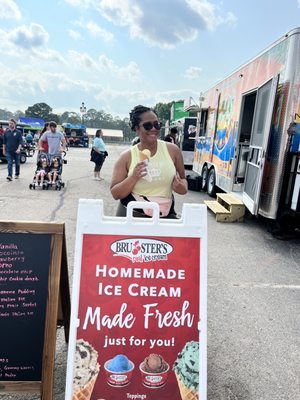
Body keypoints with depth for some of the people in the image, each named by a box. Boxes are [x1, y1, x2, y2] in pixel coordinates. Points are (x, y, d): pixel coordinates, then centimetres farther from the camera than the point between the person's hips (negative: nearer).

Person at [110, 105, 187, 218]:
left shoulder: (172, 150, -1)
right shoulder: (127, 156, -4)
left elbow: (182, 179, 12)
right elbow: (115, 194, -3)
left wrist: (182, 187, -9)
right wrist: (133, 178, -18)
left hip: (166, 215, 1)